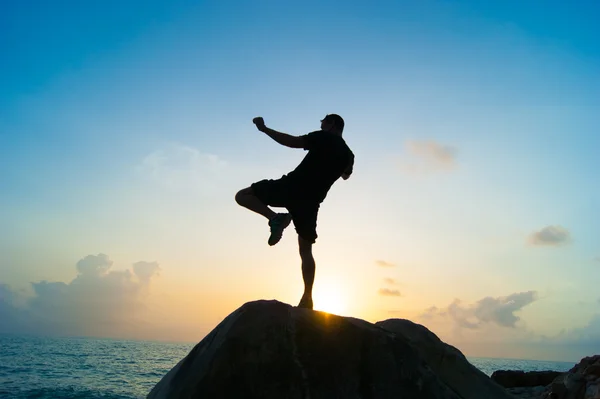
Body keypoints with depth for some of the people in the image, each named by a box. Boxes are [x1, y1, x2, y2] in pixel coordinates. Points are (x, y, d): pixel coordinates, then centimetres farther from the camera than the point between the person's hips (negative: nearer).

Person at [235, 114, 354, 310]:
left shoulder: (324, 138, 0)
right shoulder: (348, 154, 17)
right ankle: (307, 297, 6)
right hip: (311, 201, 6)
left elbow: (292, 142, -11)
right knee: (306, 250, 14)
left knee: (242, 195, 2)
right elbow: (345, 174, 40)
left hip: (292, 187, -6)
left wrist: (264, 128, -4)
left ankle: (275, 218, -18)